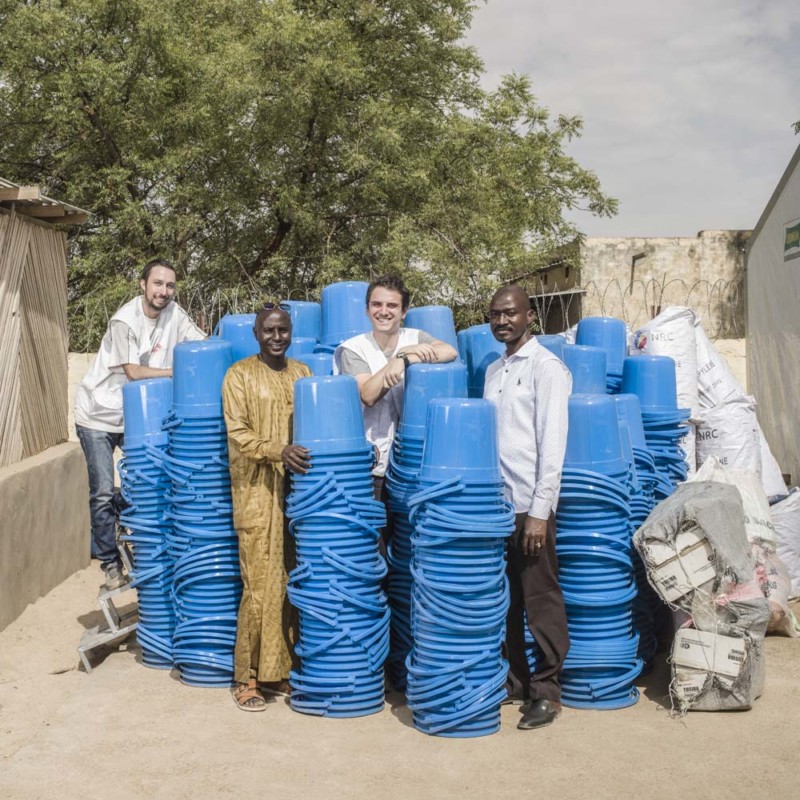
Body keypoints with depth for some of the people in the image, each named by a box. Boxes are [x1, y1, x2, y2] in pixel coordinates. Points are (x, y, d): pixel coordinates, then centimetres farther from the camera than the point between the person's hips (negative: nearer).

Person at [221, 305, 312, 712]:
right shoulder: (239, 375, 1)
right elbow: (238, 435, -7)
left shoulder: (302, 373, 15)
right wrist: (279, 451, -22)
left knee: (291, 582, 7)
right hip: (257, 492, -4)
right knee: (259, 585, -7)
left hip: (298, 491, 5)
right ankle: (247, 677, 4)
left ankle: (280, 668, 18)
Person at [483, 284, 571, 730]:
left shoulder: (546, 367, -6)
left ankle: (546, 691, 10)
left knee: (541, 600, 0)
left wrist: (539, 511, -17)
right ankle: (515, 681, 24)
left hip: (529, 505, -7)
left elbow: (552, 445, -12)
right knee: (505, 599, 12)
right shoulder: (494, 371, 16)